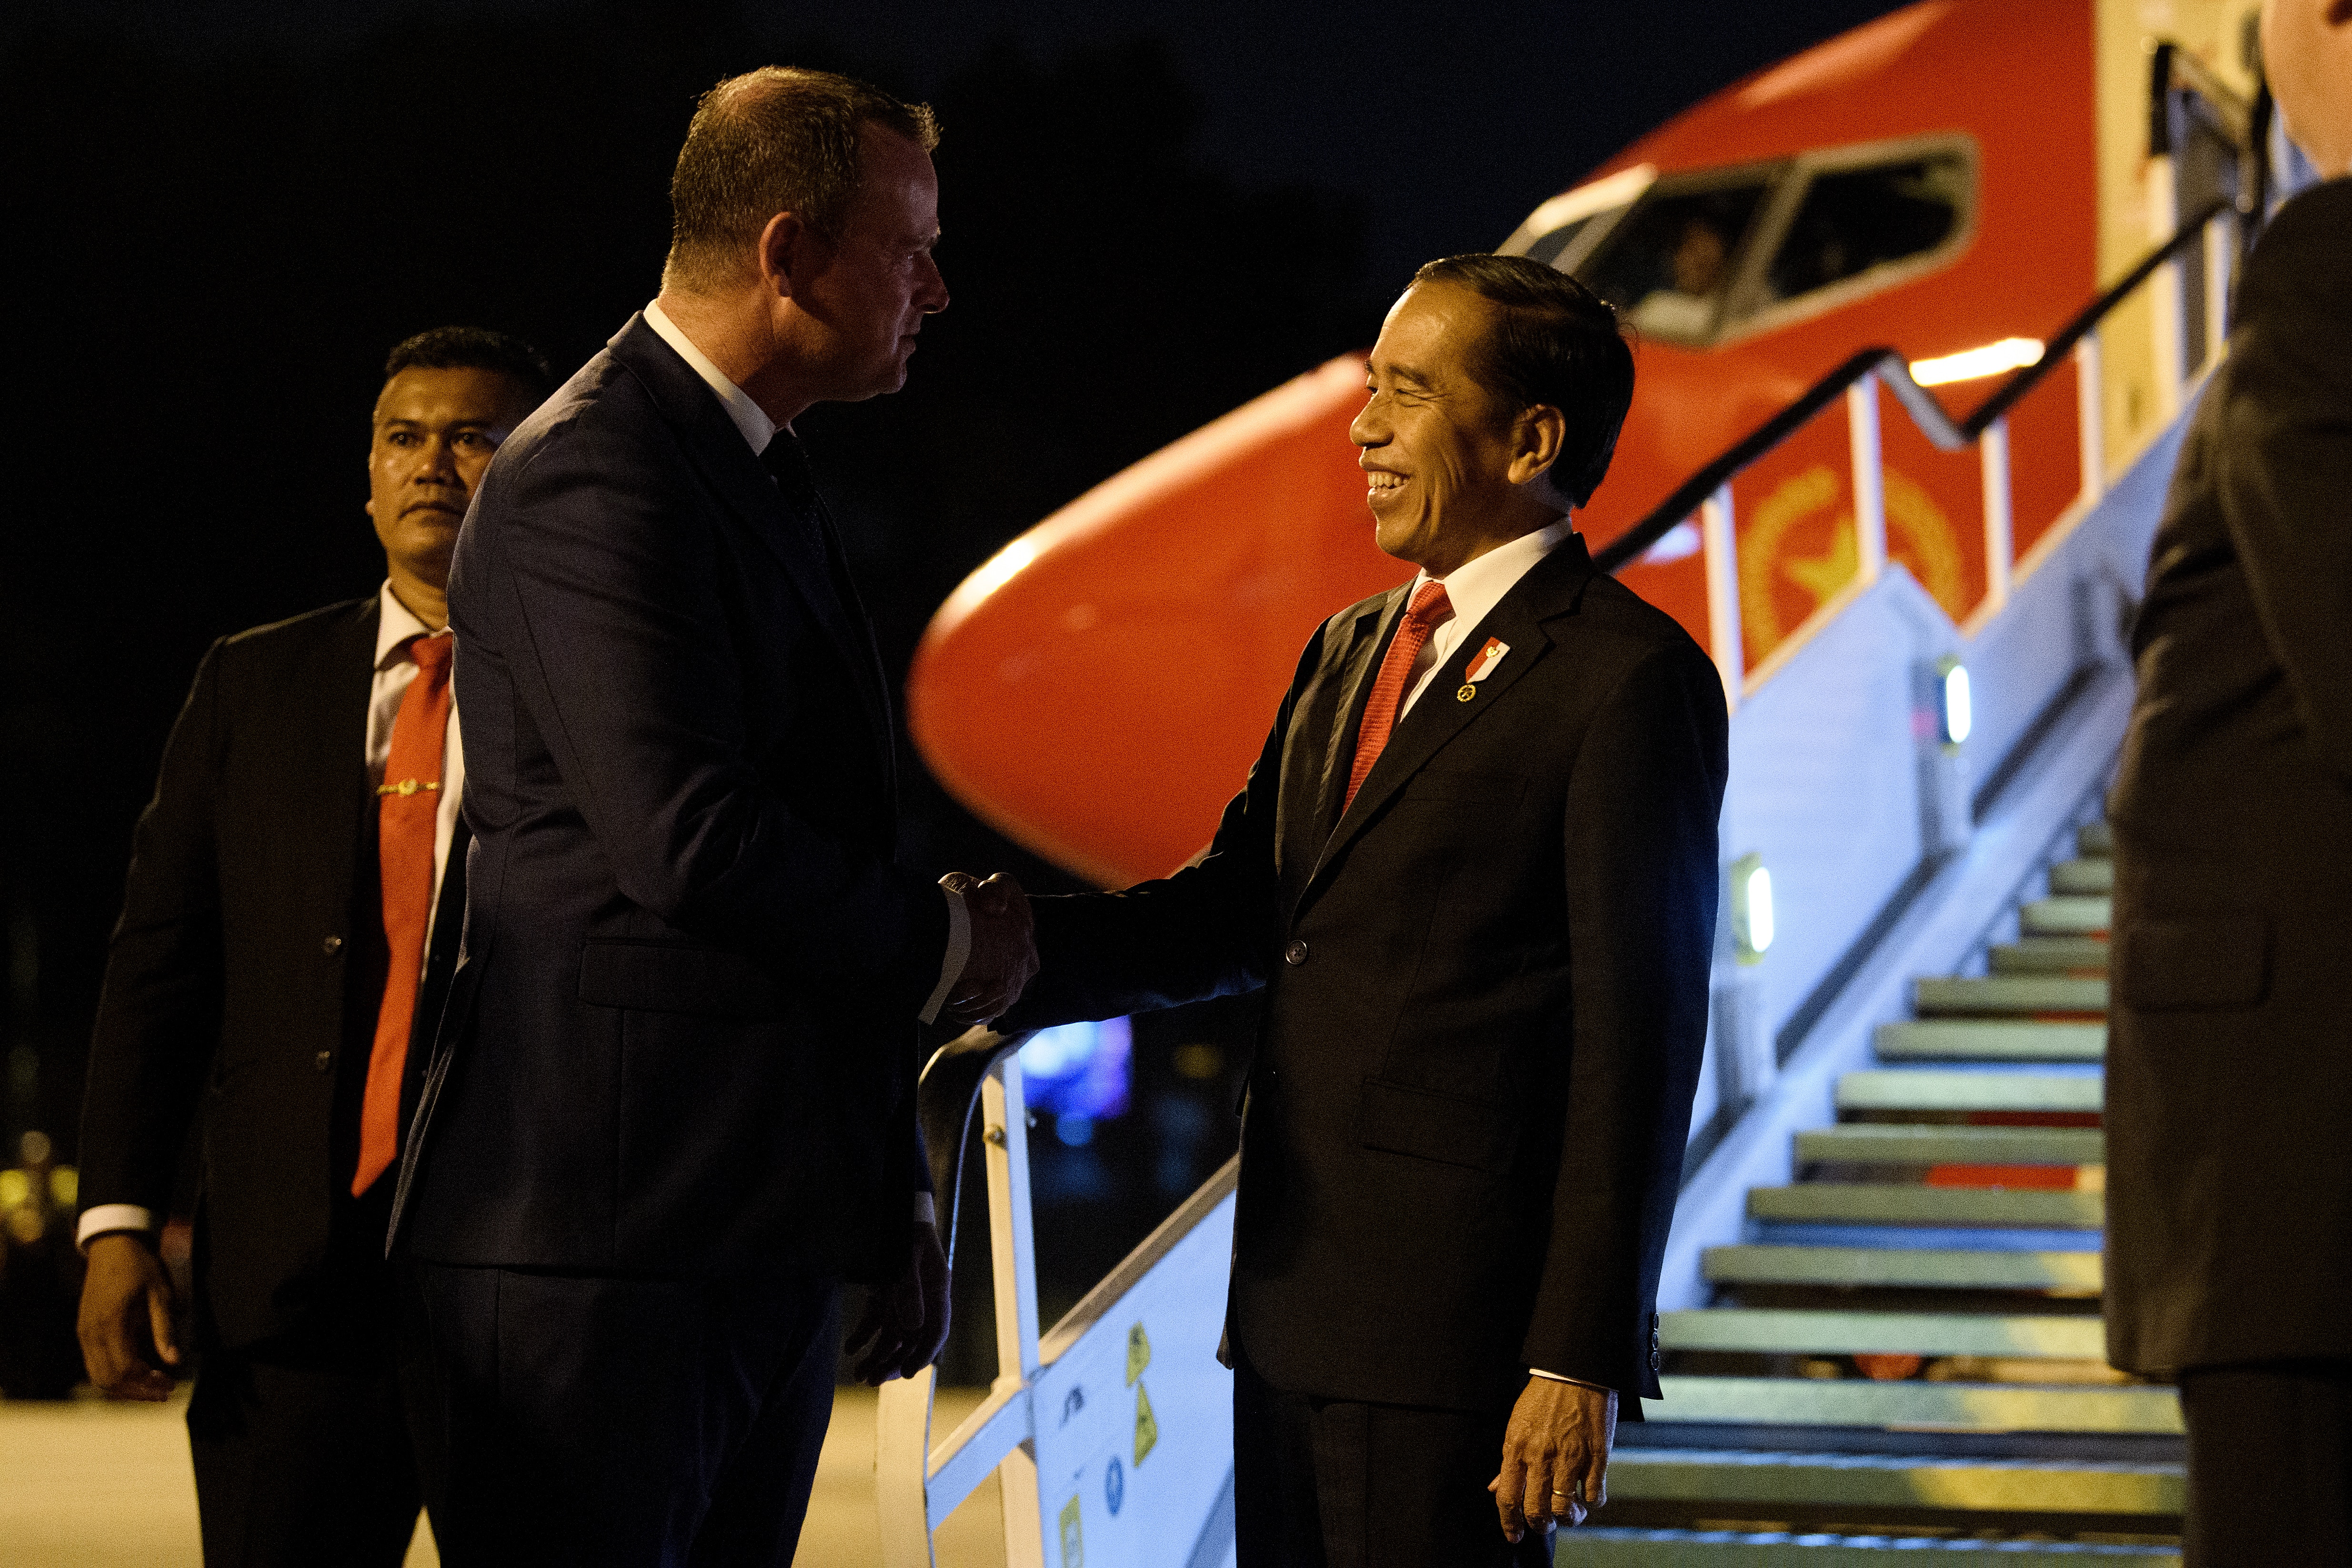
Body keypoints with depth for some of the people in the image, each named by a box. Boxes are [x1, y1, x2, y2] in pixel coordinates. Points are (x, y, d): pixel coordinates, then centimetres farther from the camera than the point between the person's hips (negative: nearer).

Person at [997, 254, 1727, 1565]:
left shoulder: (1628, 678, -9)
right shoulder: (1352, 650, 17)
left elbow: (1642, 1035, -13)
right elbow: (1242, 905, 13)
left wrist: (1584, 1357, -16)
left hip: (1458, 1327, -8)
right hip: (1296, 1302, 8)